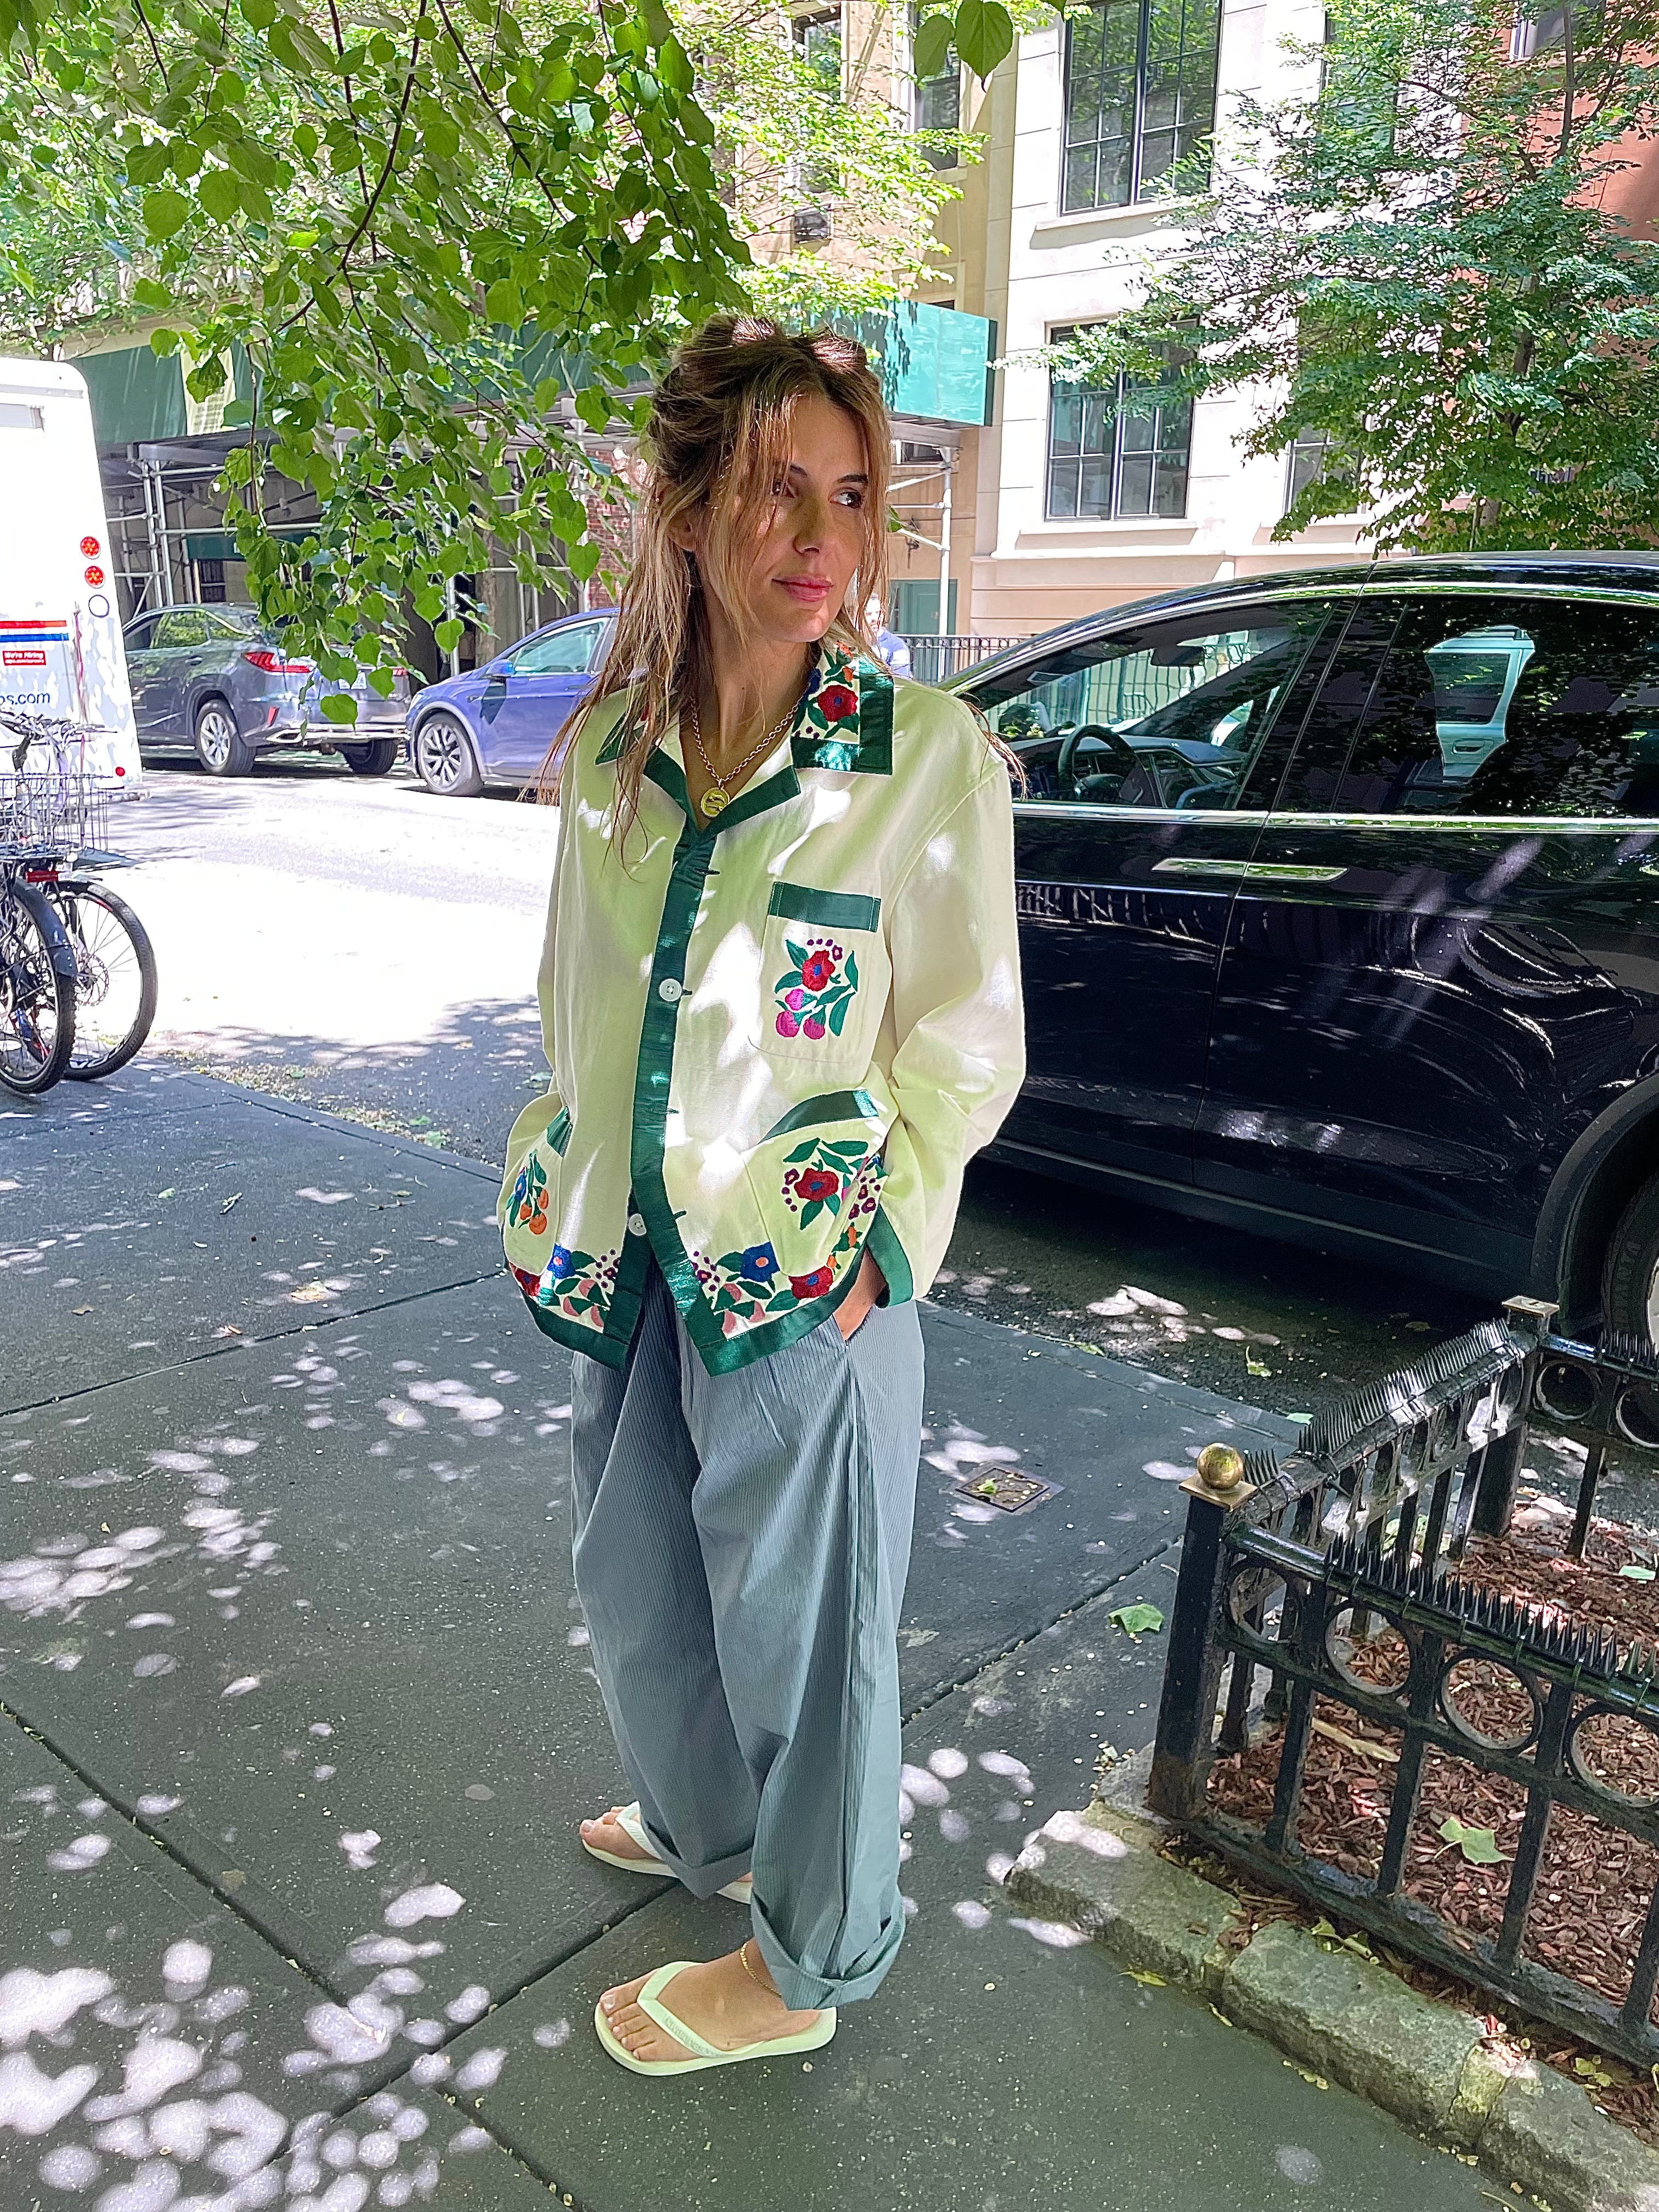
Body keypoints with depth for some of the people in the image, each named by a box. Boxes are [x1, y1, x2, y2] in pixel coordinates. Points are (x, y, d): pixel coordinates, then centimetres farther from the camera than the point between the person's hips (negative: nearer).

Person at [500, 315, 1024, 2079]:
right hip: (626, 1265, 6)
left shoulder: (926, 749, -12)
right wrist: (574, 1189, 9)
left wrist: (874, 1250, -13)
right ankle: (700, 1828, 54)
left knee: (799, 1618, 11)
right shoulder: (608, 747, 1)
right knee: (635, 1583, 24)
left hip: (804, 1273, -5)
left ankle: (804, 1967, 38)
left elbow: (967, 1041, -8)